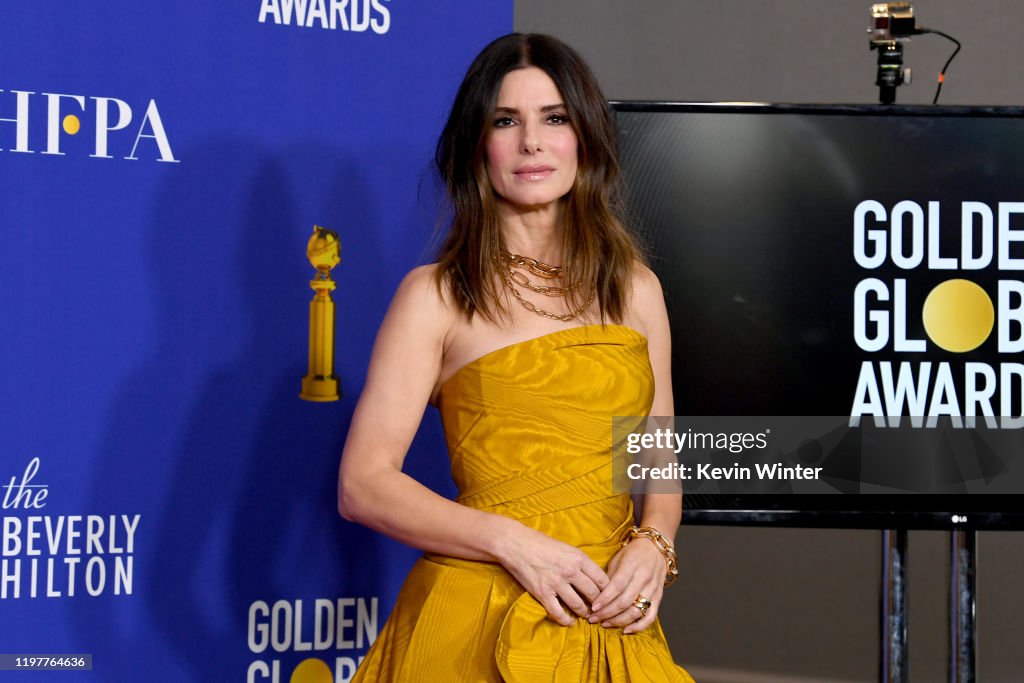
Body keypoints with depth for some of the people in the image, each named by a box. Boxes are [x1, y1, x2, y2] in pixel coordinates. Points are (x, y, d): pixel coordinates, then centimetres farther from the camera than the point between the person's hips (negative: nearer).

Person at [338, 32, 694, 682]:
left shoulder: (636, 289, 10)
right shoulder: (436, 296, -2)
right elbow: (364, 484, -7)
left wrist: (652, 545, -7)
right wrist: (513, 543, -17)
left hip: (611, 627, 3)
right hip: (481, 627, -3)